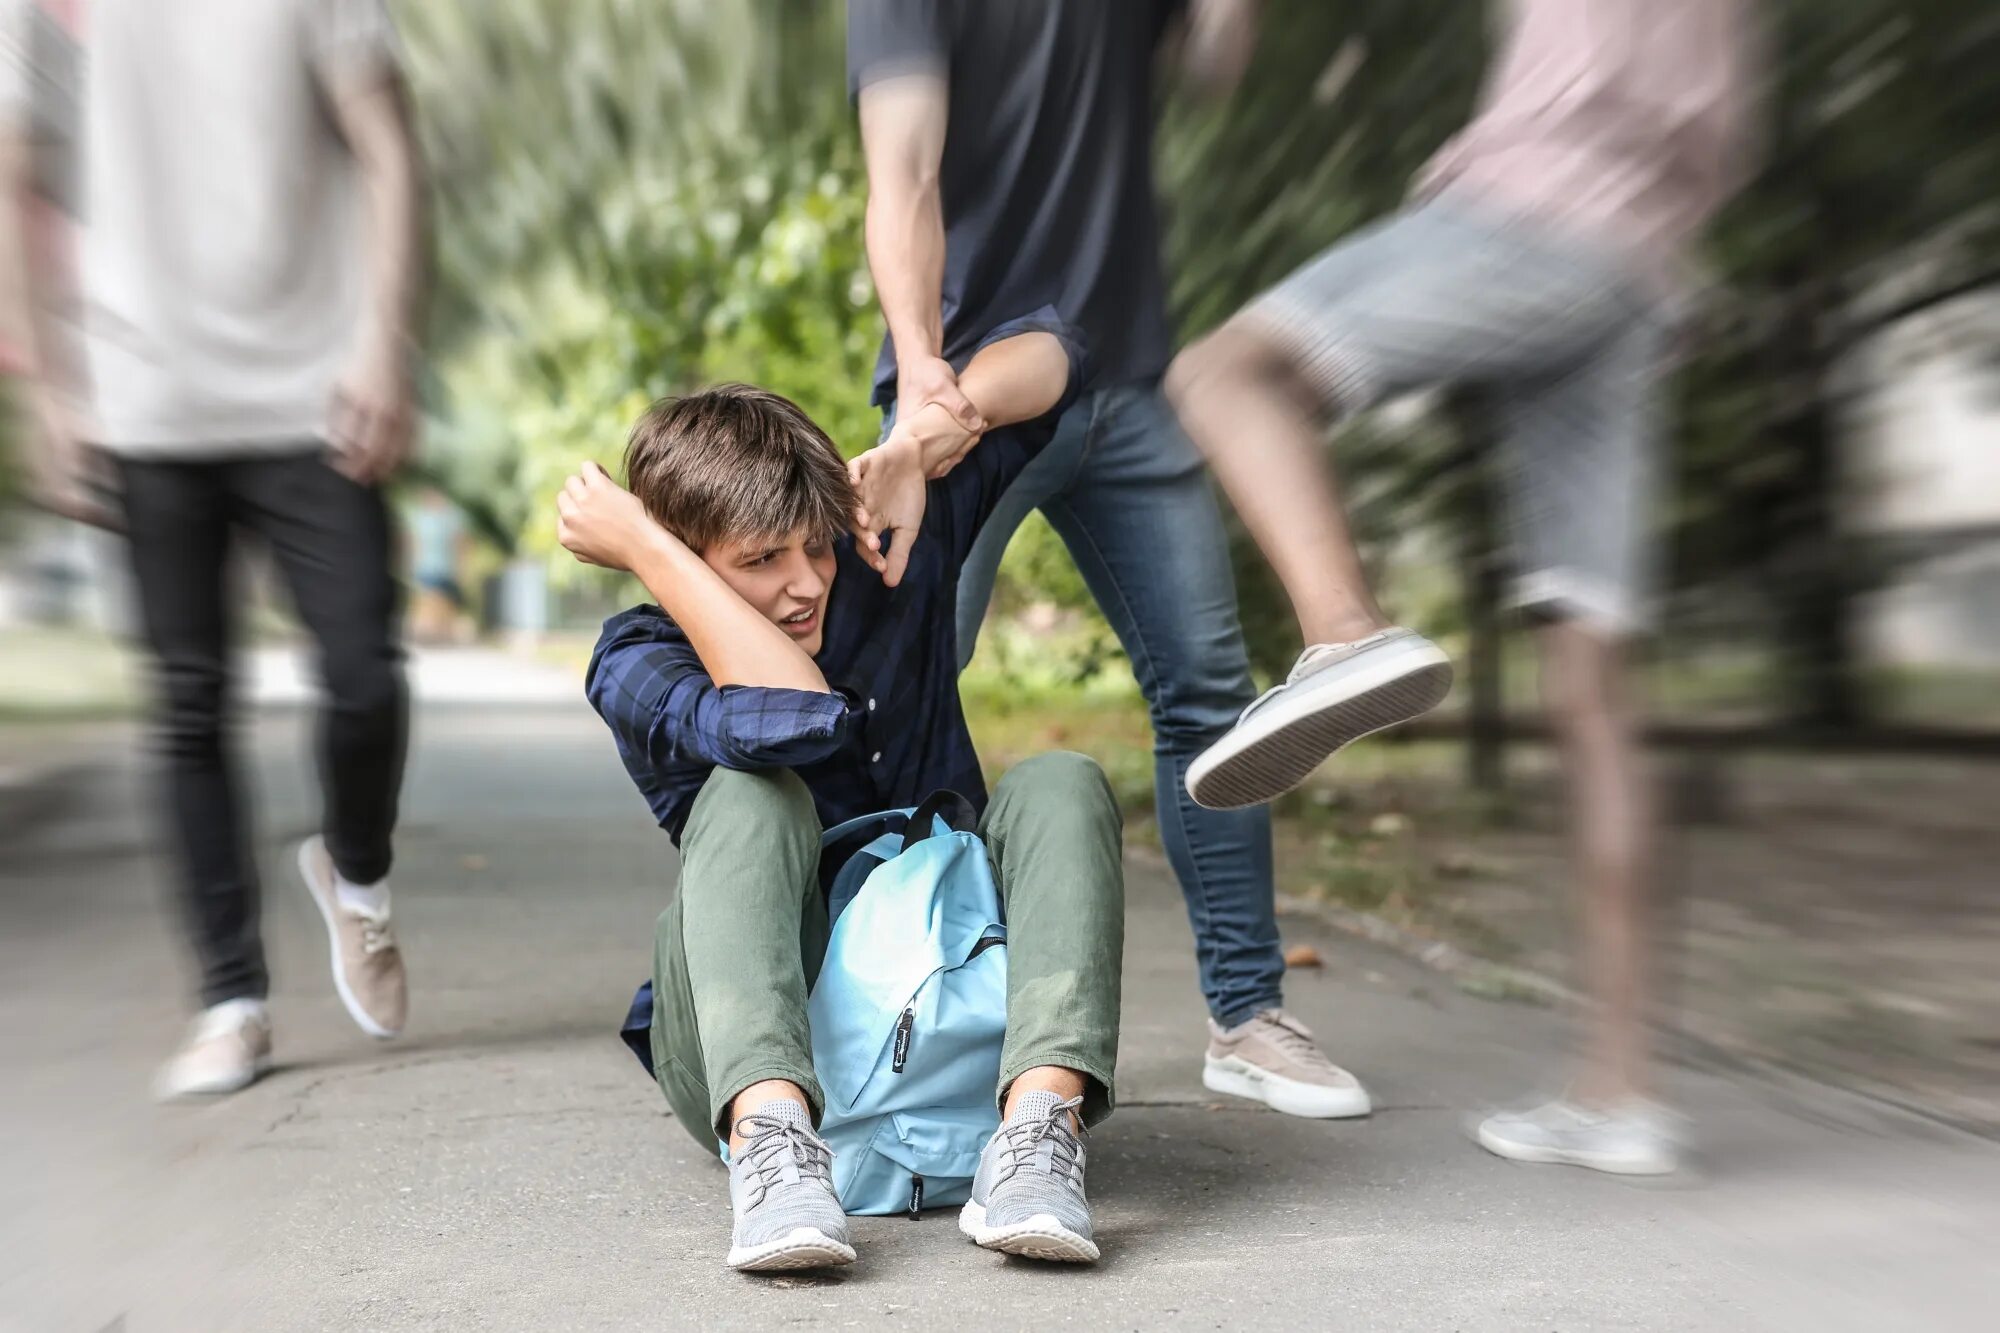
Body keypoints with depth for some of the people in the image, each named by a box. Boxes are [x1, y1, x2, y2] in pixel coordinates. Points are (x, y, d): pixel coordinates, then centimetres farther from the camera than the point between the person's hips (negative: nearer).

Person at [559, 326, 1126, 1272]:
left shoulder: (886, 562, 1)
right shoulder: (637, 665, -9)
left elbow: (1040, 355, 3)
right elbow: (797, 719, -33)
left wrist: (920, 443, -16)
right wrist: (646, 548, -23)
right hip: (757, 1051, -3)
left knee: (1059, 782, -20)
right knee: (755, 793, -27)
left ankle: (1040, 1124, -40)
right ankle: (771, 1137, -47)